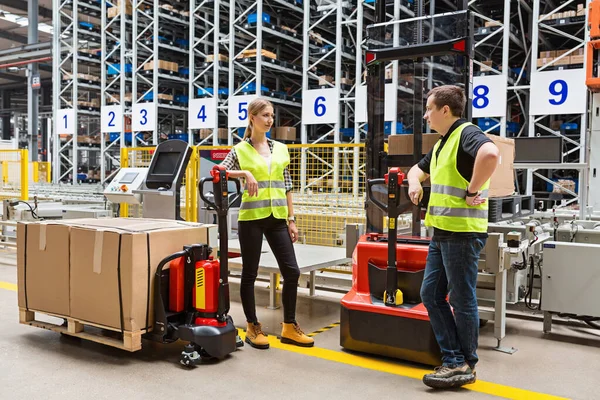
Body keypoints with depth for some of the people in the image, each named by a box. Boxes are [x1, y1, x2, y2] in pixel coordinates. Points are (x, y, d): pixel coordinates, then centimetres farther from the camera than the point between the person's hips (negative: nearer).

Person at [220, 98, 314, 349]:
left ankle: (289, 328, 17)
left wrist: (291, 219, 9)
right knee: (249, 273, 4)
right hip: (251, 218, -4)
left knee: (292, 271, 2)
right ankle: (253, 328, 19)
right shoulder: (240, 150, 0)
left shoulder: (280, 149, 12)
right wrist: (245, 172, -23)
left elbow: (287, 187, 13)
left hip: (277, 218, 4)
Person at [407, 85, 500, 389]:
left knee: (461, 299, 2)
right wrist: (414, 181, 9)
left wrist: (472, 191, -25)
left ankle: (464, 365, 17)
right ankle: (453, 359, 19)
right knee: (430, 294, 12)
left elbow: (490, 153, -36)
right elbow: (418, 169, 32)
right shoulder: (442, 144, 17)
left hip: (462, 232, -10)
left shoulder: (466, 134, -13)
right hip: (442, 232, 10)